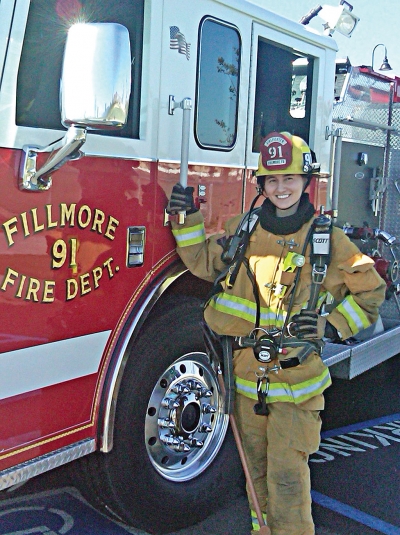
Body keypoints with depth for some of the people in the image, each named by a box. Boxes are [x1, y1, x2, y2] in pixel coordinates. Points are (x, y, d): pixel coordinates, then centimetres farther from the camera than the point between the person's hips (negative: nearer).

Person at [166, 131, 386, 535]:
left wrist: (333, 326, -8)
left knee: (287, 475, -3)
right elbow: (202, 262, 18)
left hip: (295, 379, -3)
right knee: (257, 468, 17)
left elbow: (369, 291, 5)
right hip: (246, 373, 4)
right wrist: (187, 219, 7)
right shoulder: (242, 230, 5)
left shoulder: (328, 240, -3)